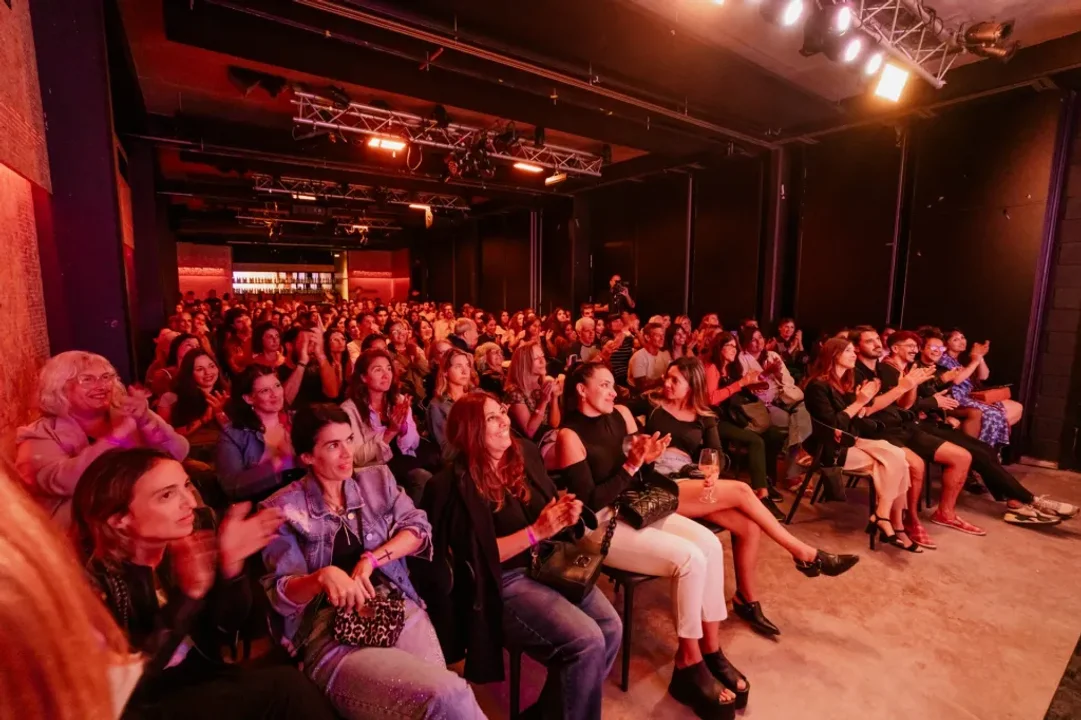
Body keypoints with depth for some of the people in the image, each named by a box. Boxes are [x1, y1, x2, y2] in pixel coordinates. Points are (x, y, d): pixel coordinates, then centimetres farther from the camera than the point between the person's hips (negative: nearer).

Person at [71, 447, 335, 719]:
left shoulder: (193, 531, -9)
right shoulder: (92, 575, -20)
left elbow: (225, 630, -3)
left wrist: (230, 564, -21)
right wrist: (187, 594, -33)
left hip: (202, 676, 5)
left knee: (286, 680, -20)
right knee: (283, 687, -21)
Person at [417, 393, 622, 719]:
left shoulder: (524, 454, 3)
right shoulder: (457, 485, -15)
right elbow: (479, 554, -16)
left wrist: (565, 514, -9)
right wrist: (536, 532, -21)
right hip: (504, 581, -6)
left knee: (611, 628, -8)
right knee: (587, 641, -20)